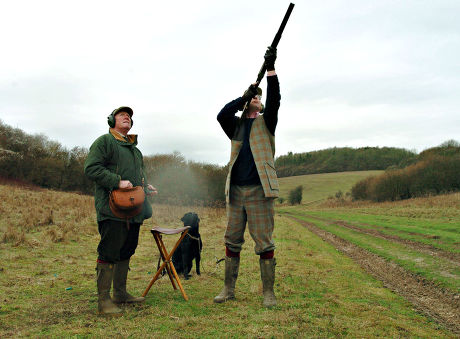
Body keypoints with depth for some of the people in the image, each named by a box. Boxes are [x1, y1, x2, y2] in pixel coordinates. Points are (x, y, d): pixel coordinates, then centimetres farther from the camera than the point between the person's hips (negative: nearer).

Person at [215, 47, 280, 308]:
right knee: (232, 241, 8)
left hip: (259, 190, -3)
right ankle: (229, 289, 17)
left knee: (264, 243, -2)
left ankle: (269, 292, 6)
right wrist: (244, 97, -8)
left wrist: (271, 69, -15)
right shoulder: (236, 125, 16)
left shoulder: (266, 122, 10)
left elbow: (274, 100, -7)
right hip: (236, 191, 3)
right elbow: (221, 115, -4)